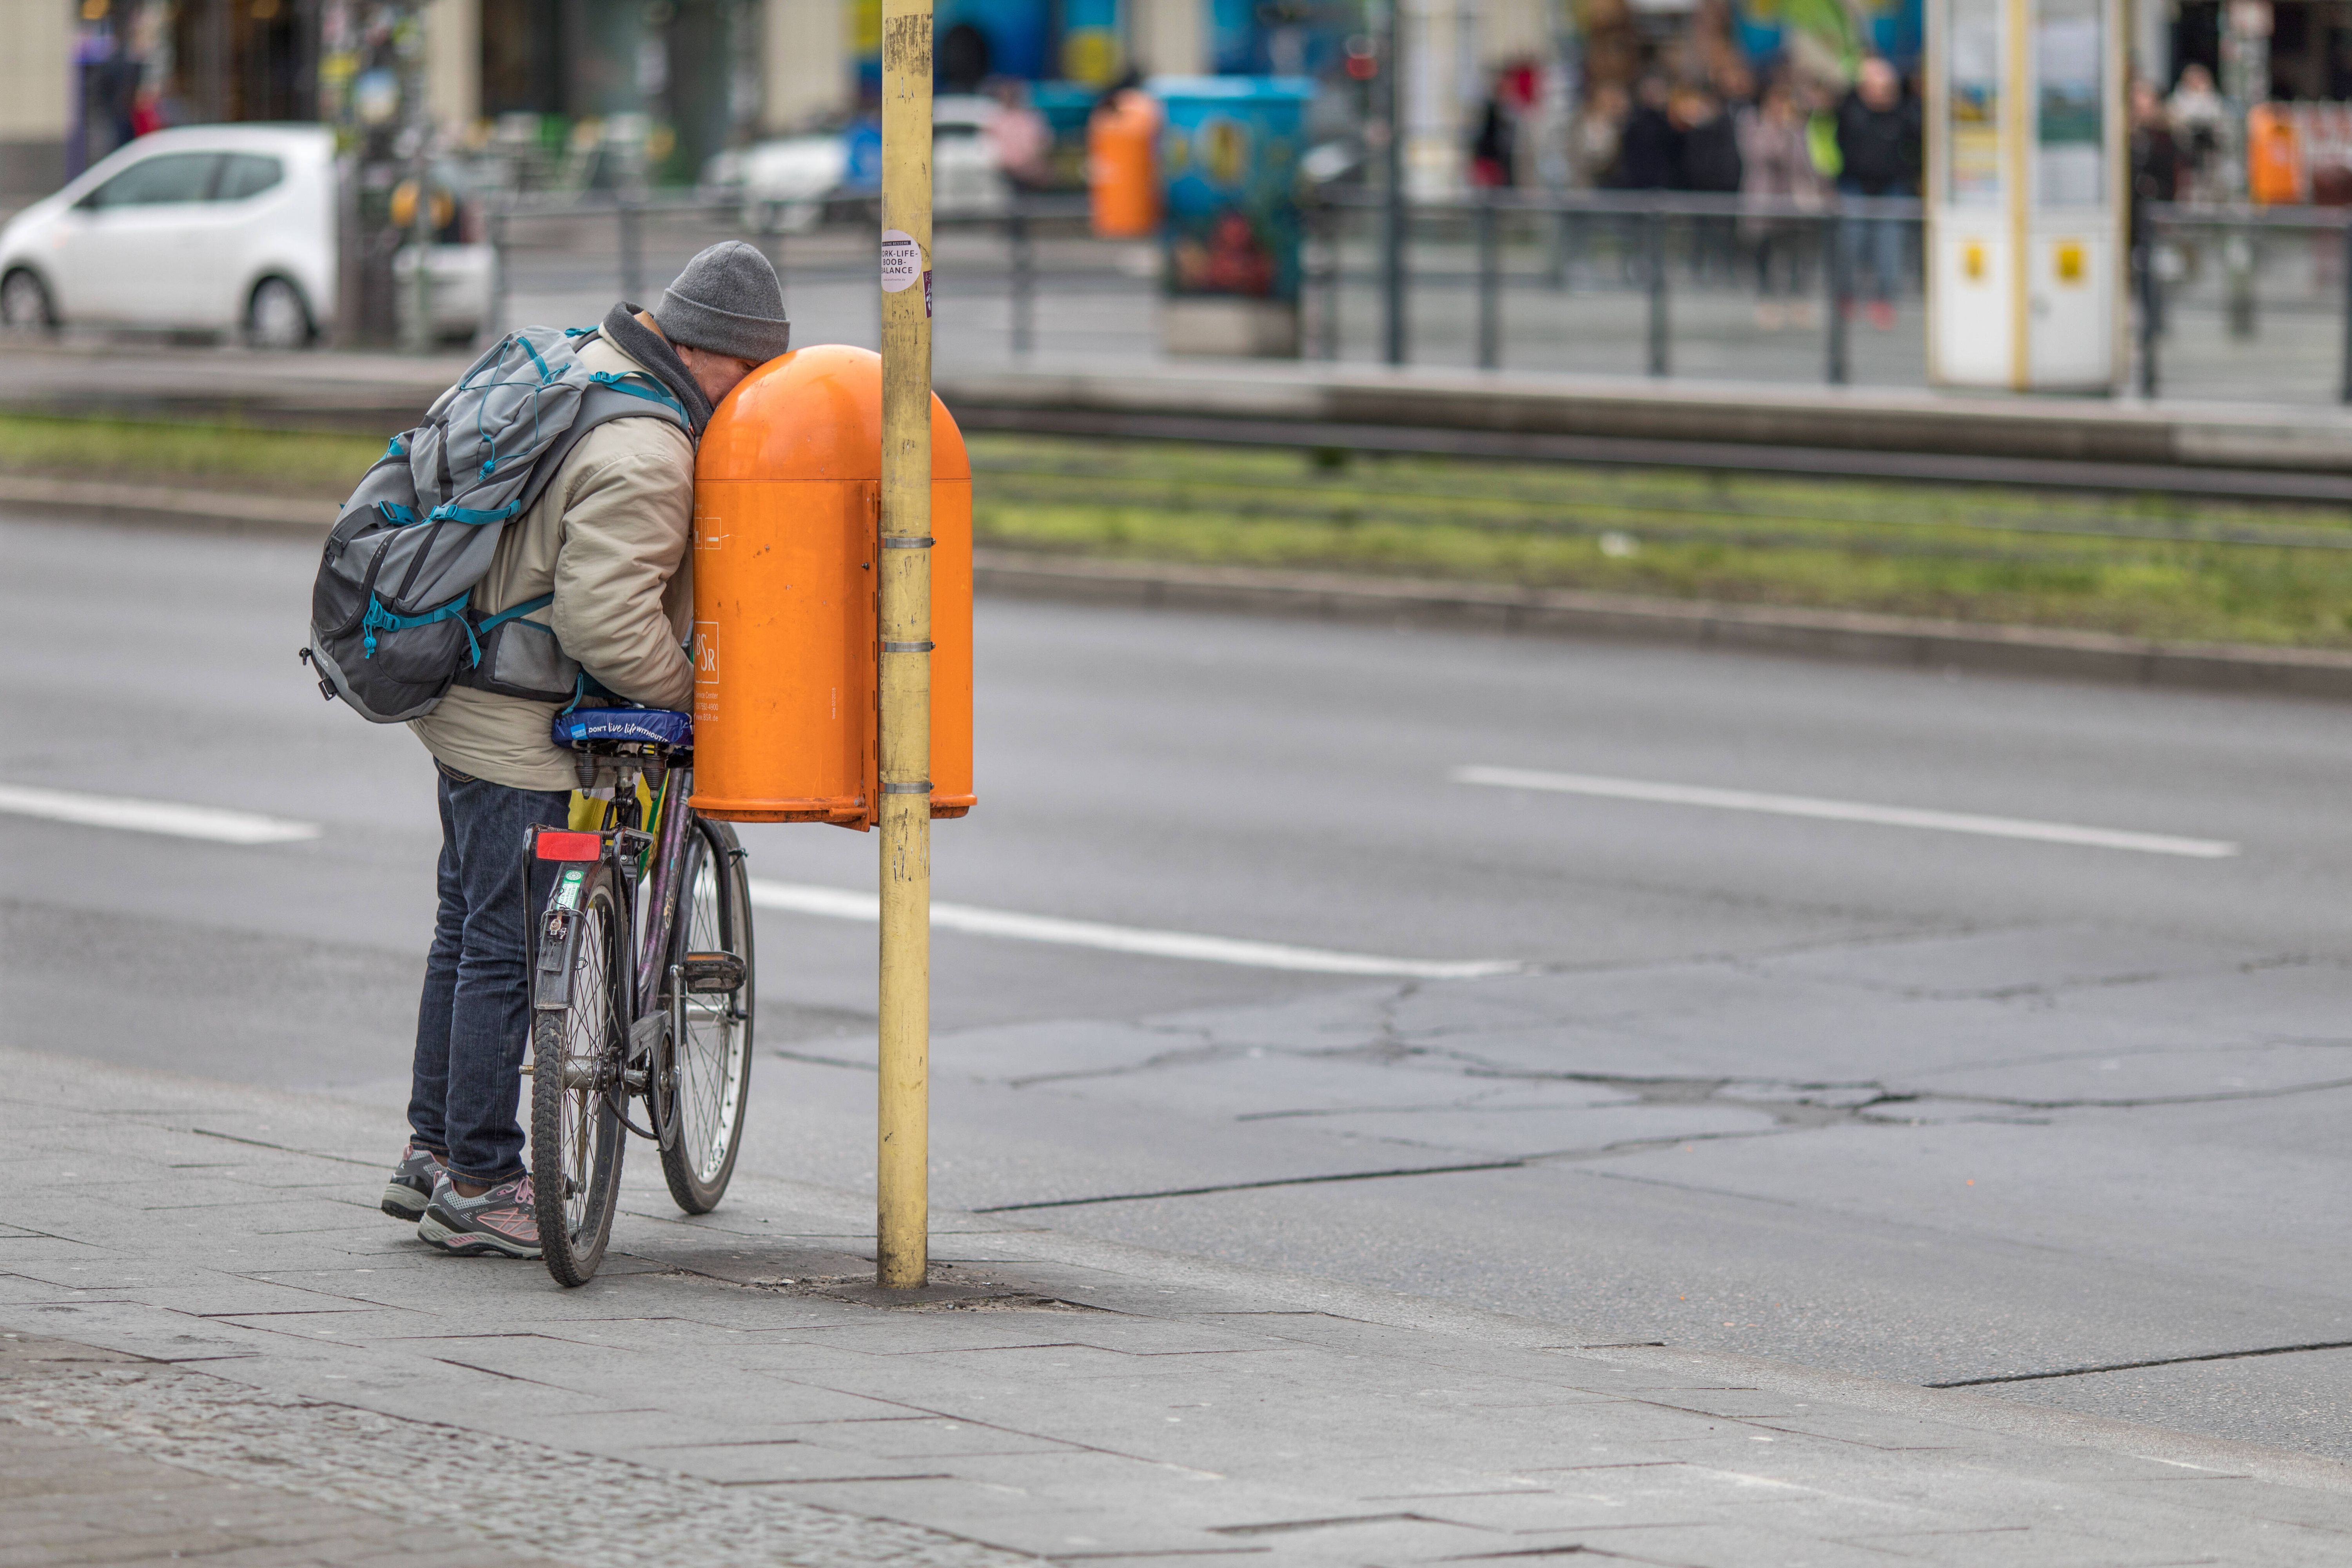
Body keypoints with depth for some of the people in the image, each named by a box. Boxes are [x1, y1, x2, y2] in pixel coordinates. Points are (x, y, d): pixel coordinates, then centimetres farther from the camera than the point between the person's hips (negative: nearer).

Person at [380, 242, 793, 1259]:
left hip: (470, 704, 11)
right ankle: (476, 1184, 3)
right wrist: (688, 690, -13)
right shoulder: (642, 456, -24)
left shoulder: (585, 367, 8)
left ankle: (432, 1152, 27)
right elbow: (604, 622, -29)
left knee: (470, 927, 18)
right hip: (522, 728, -11)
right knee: (507, 946, -3)